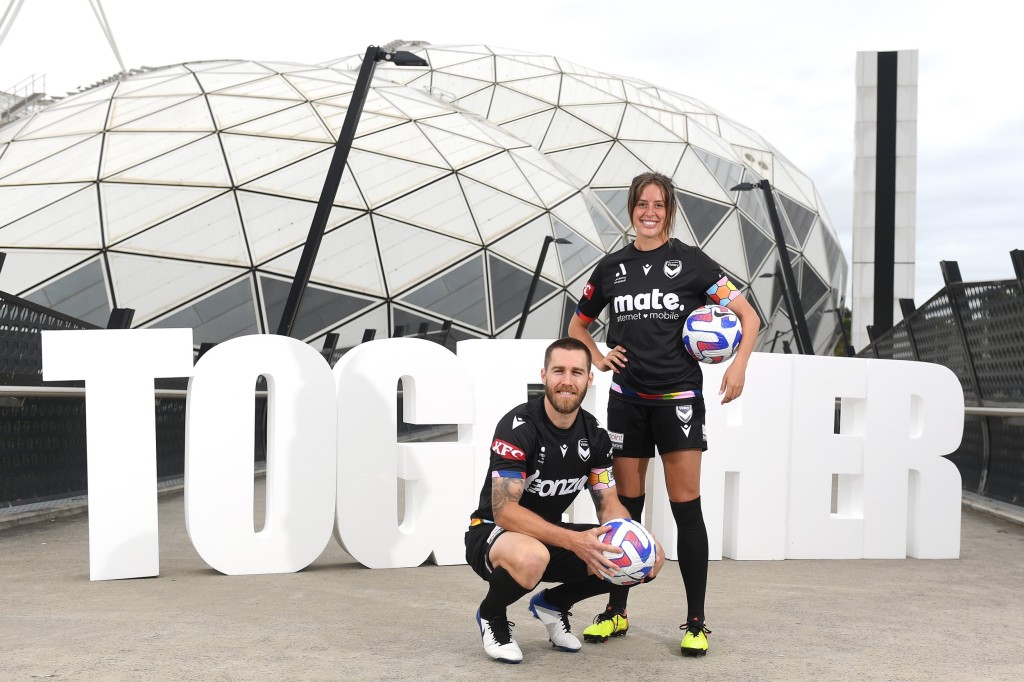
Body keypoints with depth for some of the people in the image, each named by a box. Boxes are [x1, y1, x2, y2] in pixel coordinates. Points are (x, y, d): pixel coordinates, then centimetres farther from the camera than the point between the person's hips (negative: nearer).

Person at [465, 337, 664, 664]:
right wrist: (573, 541, -38)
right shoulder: (518, 427, -22)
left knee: (649, 558, -8)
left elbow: (609, 505, 2)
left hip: (551, 536, 6)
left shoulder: (594, 435, -2)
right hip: (493, 534, -6)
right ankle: (491, 615, -6)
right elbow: (504, 511, -28)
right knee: (531, 557, -43)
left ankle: (553, 602, 13)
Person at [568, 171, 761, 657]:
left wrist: (739, 366, -16)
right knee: (626, 507, 8)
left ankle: (696, 623, 7)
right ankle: (616, 612, 21)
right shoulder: (611, 267, 8)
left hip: (678, 397, -3)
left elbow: (748, 315, -2)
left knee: (686, 508, -3)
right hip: (627, 399, 3)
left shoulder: (691, 262, -1)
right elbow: (578, 326, 21)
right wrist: (599, 359, 3)